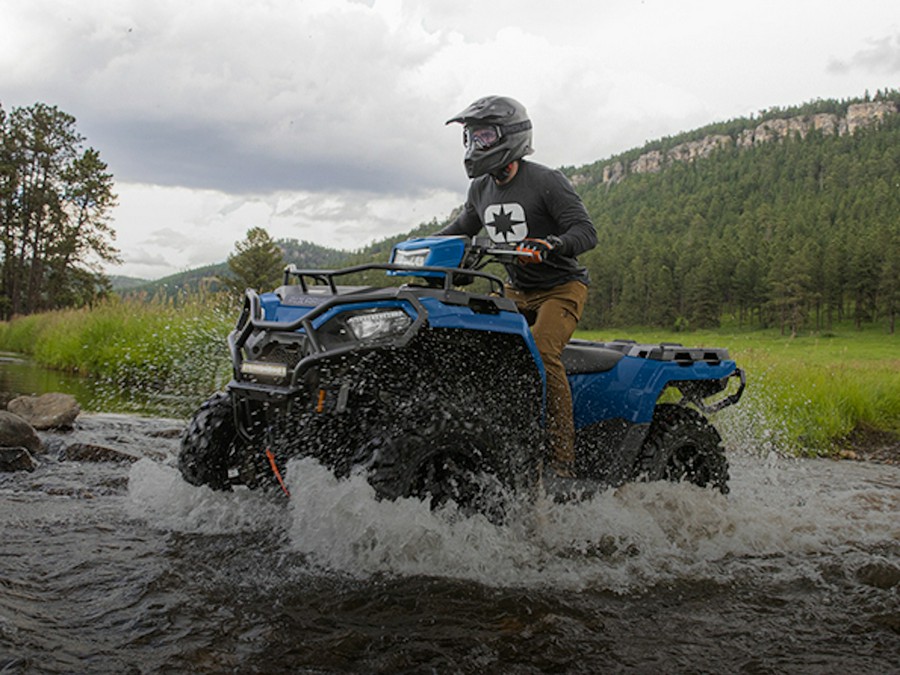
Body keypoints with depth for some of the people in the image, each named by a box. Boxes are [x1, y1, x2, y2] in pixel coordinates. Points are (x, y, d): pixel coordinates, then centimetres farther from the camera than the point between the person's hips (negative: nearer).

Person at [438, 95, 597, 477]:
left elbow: (587, 232, -20)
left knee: (540, 352, -30)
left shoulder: (547, 182, -13)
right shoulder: (480, 189, 8)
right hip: (516, 291, 7)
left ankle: (563, 461, -26)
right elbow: (462, 228, 25)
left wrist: (551, 245, -41)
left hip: (561, 288, -7)